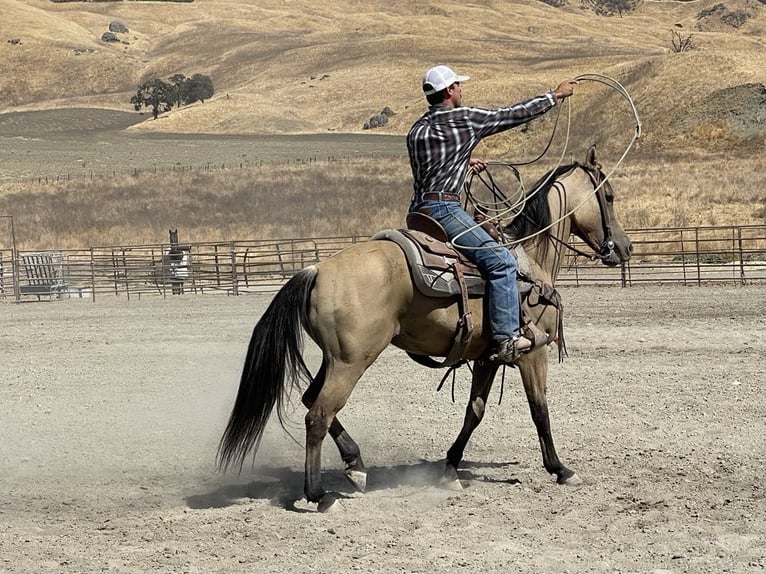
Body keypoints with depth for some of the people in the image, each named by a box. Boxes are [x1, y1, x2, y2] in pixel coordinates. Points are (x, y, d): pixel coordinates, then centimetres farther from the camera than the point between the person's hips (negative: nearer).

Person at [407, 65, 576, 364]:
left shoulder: (417, 130, 18)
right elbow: (513, 114, 1)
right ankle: (506, 338, -22)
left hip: (418, 210, 10)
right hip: (443, 208, -10)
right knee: (500, 260, -15)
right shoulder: (462, 119, -5)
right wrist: (555, 95, 12)